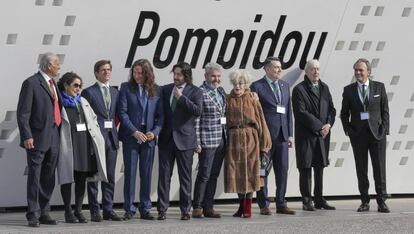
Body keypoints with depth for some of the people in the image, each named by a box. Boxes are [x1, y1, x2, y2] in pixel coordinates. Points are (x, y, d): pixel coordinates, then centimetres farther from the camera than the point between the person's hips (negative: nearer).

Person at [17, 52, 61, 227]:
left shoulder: (53, 83, 17)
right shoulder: (31, 83, -8)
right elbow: (23, 113, -12)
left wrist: (60, 133, 14)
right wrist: (27, 136, -19)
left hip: (53, 138, 8)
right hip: (37, 139, -8)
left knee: (48, 178, 10)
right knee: (35, 177, -5)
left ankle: (44, 213, 17)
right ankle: (33, 215, -4)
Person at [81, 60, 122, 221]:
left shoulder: (114, 92, 15)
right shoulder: (89, 92, -2)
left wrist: (114, 130, 5)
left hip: (111, 137, 5)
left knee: (110, 176, 7)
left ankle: (108, 210, 11)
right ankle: (94, 211, 1)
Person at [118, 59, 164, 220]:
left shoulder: (156, 90, 7)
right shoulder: (126, 88, 1)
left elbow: (160, 115, 8)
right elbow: (122, 112, -4)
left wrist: (155, 132, -8)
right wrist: (134, 132, -12)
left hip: (149, 136, 2)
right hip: (130, 136, -2)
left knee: (146, 173, 5)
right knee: (130, 172, -2)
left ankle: (145, 209, 10)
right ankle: (129, 209, 3)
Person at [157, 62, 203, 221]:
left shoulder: (195, 92, 0)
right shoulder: (165, 90, 10)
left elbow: (198, 111, -15)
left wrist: (181, 97, -17)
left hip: (184, 139, -3)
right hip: (166, 139, 3)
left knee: (185, 176, 3)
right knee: (164, 175, 0)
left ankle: (185, 210, 9)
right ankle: (162, 209, 3)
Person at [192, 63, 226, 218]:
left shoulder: (221, 91, 13)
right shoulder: (200, 93, -10)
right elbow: (196, 119, -12)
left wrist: (226, 136, 15)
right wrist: (197, 141, -16)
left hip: (221, 140, 7)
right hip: (207, 141, -7)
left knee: (214, 175, 9)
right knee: (204, 175, -4)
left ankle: (208, 207, 14)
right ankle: (197, 207, 4)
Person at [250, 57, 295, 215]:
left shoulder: (285, 86, 15)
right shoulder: (257, 87, -3)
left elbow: (288, 111, 16)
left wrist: (290, 134, 10)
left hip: (282, 136, 5)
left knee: (282, 171, 5)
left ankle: (281, 204, 11)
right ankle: (263, 205, 6)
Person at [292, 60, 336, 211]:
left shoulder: (324, 88, 14)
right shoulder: (299, 89, -6)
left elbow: (331, 109, 13)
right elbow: (301, 112, -14)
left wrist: (328, 125, -6)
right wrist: (319, 126, -16)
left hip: (322, 135, 6)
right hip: (306, 135, -6)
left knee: (320, 167, 9)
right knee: (305, 168, -3)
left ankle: (319, 200, 14)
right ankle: (307, 201, 1)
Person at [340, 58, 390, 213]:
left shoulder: (379, 87, 5)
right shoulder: (349, 90, 6)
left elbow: (385, 111, 5)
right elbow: (344, 113, 10)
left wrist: (384, 129, -5)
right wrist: (348, 130, -1)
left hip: (377, 132, -1)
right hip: (358, 133, 1)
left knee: (379, 168, -1)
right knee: (361, 169, 4)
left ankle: (381, 202, 3)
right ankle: (365, 202, 9)